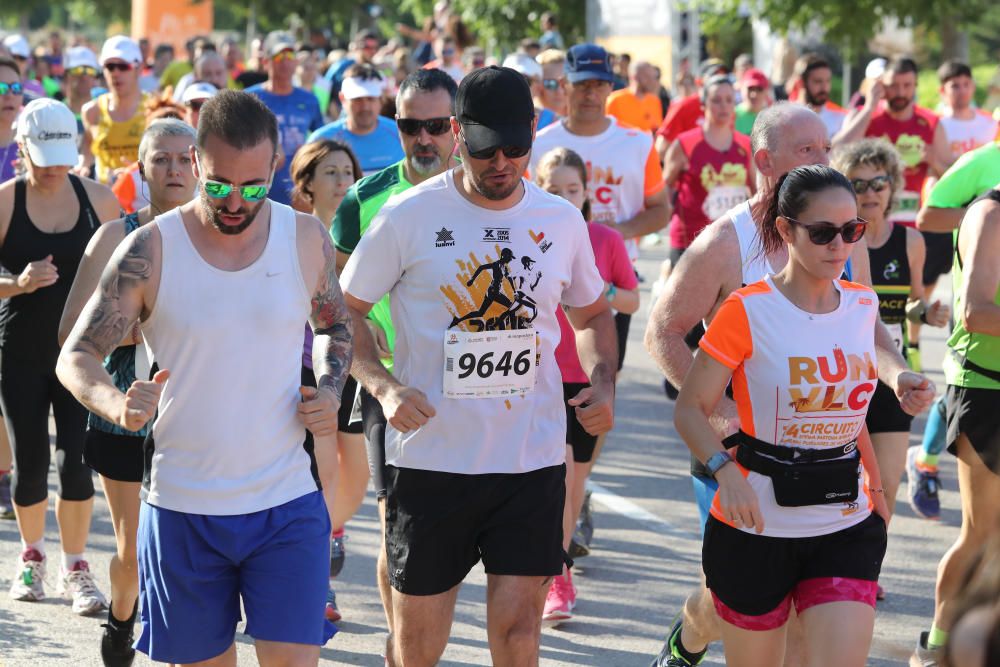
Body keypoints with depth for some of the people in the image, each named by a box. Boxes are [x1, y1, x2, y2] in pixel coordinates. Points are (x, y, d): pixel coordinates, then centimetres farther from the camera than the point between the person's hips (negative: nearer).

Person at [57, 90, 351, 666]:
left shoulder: (307, 239, 0)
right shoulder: (151, 250, -7)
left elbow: (334, 326, 19)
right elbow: (76, 357, -7)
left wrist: (330, 391, -3)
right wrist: (115, 402, -30)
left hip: (287, 505, 1)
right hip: (182, 507, -1)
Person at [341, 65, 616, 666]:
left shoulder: (561, 220, 5)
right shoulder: (409, 217, -5)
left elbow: (593, 313, 21)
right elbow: (345, 311, 1)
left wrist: (603, 384, 3)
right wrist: (384, 385, -15)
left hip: (533, 461, 2)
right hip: (431, 459, -2)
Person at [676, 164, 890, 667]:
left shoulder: (862, 306, 5)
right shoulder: (748, 310, -11)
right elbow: (690, 408, -10)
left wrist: (875, 486, 23)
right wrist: (726, 472, -27)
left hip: (845, 528, 4)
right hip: (756, 529, -3)